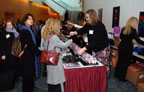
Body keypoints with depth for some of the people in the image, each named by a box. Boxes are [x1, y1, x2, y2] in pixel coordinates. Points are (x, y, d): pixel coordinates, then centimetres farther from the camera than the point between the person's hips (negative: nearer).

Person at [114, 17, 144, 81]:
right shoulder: (133, 30, -14)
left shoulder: (123, 29, 5)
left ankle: (117, 74, 30)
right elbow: (138, 41, -14)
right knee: (126, 63, 5)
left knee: (120, 60, 17)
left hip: (121, 46, 7)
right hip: (128, 48, -6)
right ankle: (121, 77, 13)